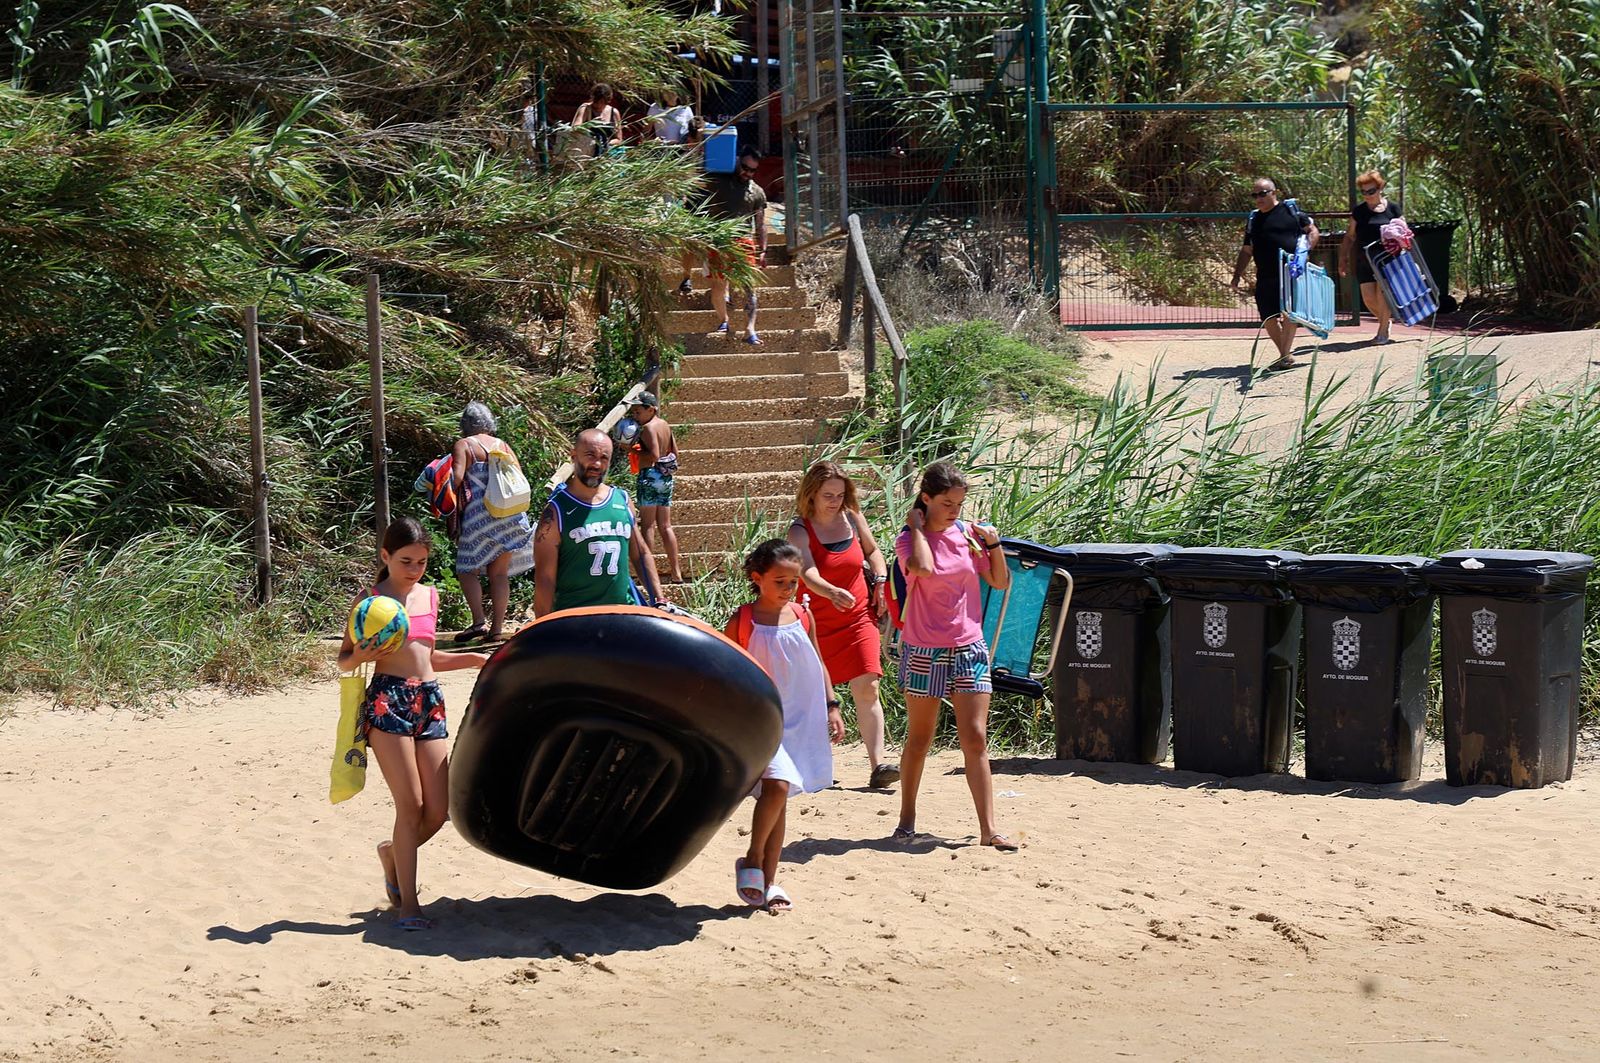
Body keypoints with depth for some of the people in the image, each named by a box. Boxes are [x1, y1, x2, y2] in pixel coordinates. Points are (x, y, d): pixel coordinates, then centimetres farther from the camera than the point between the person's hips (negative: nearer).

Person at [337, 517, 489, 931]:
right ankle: (407, 904, -4)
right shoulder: (370, 600, -1)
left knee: (438, 811, 1)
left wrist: (474, 659, 18)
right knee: (411, 805, -10)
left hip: (429, 701, 6)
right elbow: (343, 660, 2)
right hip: (387, 701, -6)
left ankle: (393, 852, 31)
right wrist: (361, 655, -19)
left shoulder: (430, 596, 16)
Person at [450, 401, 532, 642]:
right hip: (510, 514, 5)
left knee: (467, 570, 2)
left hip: (479, 514, -5)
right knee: (499, 573, 9)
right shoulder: (502, 445, 12)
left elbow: (457, 477, -13)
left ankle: (479, 621, -11)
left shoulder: (463, 445, -1)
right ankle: (497, 627, 8)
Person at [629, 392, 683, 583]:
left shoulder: (648, 428, -14)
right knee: (665, 526, 11)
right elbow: (674, 451, 16)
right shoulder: (664, 424, 11)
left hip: (650, 476, -8)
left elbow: (653, 455, -23)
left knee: (647, 525, -3)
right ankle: (676, 571, 11)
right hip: (666, 478, 8)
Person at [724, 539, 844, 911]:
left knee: (778, 796, 10)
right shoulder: (741, 622, -7)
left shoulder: (802, 616, 5)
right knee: (777, 785, -23)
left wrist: (831, 707, 10)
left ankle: (768, 881, 17)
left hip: (799, 719, 5)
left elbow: (817, 663, 15)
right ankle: (753, 860, -3)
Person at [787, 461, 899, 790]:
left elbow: (872, 552, 21)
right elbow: (808, 572, -29)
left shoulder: (852, 518, 2)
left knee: (866, 689, -12)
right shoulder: (800, 532, -12)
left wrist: (880, 582, 4)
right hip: (818, 623, -2)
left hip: (859, 618, 2)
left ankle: (878, 766, -19)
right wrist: (833, 593, -48)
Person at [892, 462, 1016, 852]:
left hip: (969, 649, 3)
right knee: (919, 739, 8)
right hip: (924, 652, -3)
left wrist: (993, 544, -2)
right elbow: (924, 567, -28)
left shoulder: (968, 534, 5)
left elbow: (1001, 582, 11)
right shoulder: (909, 540, -5)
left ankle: (988, 829, -7)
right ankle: (907, 817, 24)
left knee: (975, 738, -4)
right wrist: (916, 527, -14)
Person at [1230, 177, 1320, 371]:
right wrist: (1237, 274, 16)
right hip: (1265, 276, 5)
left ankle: (1286, 354, -17)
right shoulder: (1254, 219, 17)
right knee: (1268, 317, 2)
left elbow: (1312, 231, 9)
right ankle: (1285, 354, 14)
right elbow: (1247, 250, 22)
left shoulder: (1291, 211, 4)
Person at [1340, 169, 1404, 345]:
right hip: (1364, 261, 3)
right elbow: (1350, 236, 11)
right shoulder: (1358, 211, 7)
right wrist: (1343, 260, 7)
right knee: (1368, 298, -1)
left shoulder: (1392, 208, 2)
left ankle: (1383, 331, 4)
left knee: (1382, 294, -9)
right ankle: (1385, 322, 25)